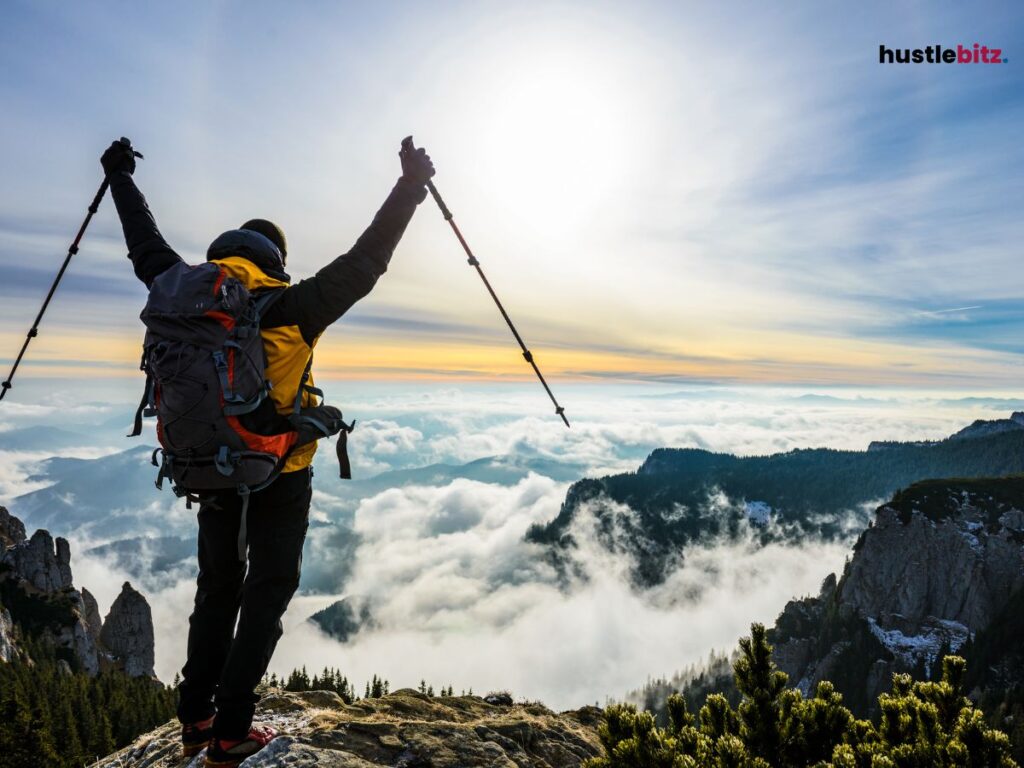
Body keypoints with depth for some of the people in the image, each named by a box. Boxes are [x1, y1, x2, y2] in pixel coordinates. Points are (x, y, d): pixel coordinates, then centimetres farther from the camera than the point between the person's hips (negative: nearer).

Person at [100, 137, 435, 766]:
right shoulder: (291, 307, -15)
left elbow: (147, 247, 15)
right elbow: (365, 263, -16)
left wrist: (121, 177, 32)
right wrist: (411, 186, -10)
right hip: (282, 477, -5)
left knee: (216, 591, 22)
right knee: (267, 595, 10)